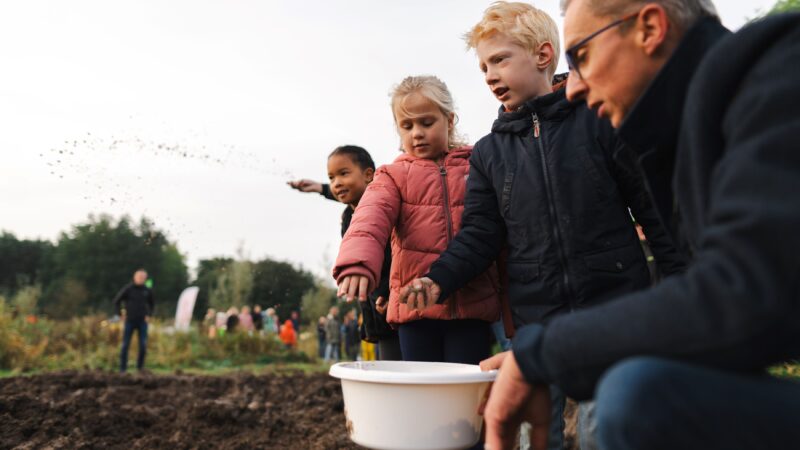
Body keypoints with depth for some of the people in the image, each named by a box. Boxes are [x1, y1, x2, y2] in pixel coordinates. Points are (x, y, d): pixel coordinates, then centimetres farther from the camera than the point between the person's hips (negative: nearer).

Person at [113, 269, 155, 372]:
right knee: (125, 345, 2)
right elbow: (116, 301, 1)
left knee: (143, 345, -2)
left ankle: (140, 366, 11)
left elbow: (152, 302, 19)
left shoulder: (147, 290, 2)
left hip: (142, 322, 2)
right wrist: (120, 314, -2)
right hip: (129, 321, -2)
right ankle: (123, 367, 11)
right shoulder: (127, 289, -7)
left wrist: (149, 314, 9)